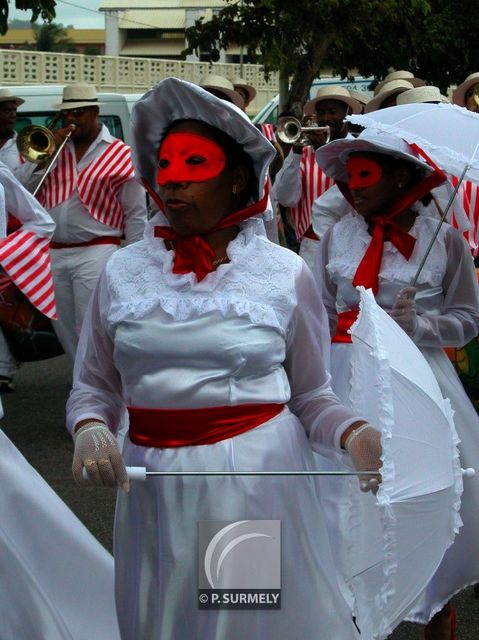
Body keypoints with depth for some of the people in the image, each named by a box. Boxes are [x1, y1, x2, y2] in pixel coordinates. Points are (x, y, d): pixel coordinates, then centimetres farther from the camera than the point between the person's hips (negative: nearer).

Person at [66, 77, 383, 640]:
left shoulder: (285, 273, 0)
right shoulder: (123, 271, 4)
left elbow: (310, 398, 5)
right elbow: (94, 387, 10)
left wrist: (354, 434, -15)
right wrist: (89, 428, -12)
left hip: (262, 480, -2)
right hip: (155, 487, 2)